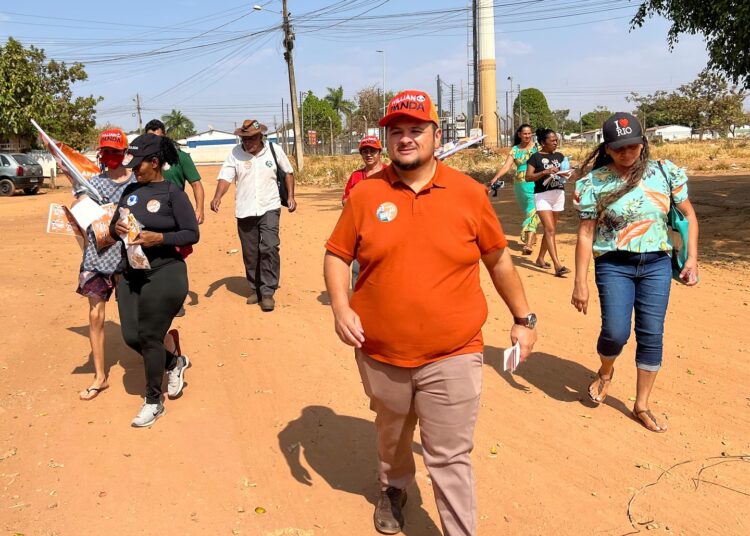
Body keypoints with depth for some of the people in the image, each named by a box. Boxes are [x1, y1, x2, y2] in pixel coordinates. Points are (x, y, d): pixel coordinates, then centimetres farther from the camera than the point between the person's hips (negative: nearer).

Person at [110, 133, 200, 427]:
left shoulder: (172, 193, -10)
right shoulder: (131, 190, 8)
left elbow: (192, 234, -12)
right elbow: (114, 226, 14)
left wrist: (159, 237, -24)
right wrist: (116, 228, -9)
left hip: (164, 274, -6)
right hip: (131, 274, 7)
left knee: (150, 337, 0)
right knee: (131, 337, 8)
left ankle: (153, 402, 19)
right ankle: (174, 362, 37)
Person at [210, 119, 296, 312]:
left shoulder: (274, 150, -1)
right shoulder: (235, 153, -3)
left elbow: (288, 172, 11)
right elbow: (225, 177, -10)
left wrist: (291, 196, 4)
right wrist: (217, 196, -27)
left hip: (269, 209, -1)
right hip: (244, 211, 2)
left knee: (270, 248, -15)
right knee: (250, 253, 9)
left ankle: (267, 292, -6)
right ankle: (255, 290, 26)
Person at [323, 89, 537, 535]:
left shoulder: (469, 192, -4)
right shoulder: (365, 194, -3)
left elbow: (499, 259, 6)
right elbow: (337, 256, 4)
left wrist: (524, 318, 8)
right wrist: (340, 306, -12)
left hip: (452, 357, -2)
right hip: (379, 354, 3)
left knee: (451, 460, 3)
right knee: (391, 435, 27)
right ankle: (393, 488, 57)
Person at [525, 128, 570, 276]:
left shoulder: (560, 156, 14)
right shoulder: (536, 157, -2)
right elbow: (528, 177, -9)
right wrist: (545, 172, -20)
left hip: (559, 194, 6)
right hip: (542, 196, -6)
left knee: (551, 229, 11)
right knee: (549, 229, -13)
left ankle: (540, 258, 26)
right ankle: (557, 265, -19)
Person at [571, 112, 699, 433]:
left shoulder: (665, 173, 1)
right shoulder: (595, 182, -6)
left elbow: (688, 215, 11)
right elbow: (585, 234, -6)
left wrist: (692, 258, 1)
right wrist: (580, 283, -8)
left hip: (657, 264, 3)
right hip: (614, 264, -2)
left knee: (651, 335, 3)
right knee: (616, 332, -12)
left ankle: (642, 405, 20)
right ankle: (605, 372, 25)